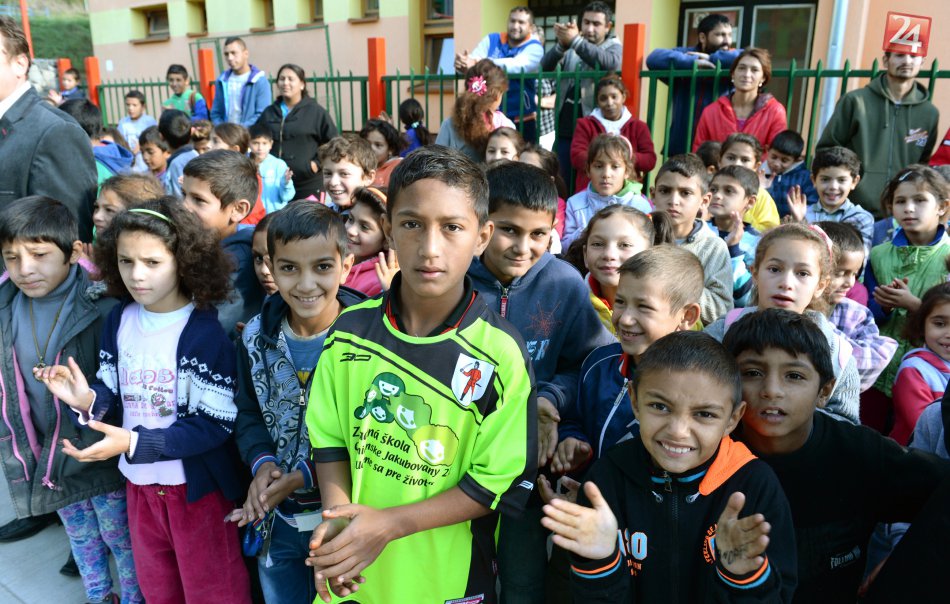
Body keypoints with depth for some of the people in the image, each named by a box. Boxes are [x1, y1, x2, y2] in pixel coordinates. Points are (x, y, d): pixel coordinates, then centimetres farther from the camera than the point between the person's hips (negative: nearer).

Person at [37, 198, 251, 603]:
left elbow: (215, 425, -22)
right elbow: (113, 395, 4)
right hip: (139, 481, 6)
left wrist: (133, 442, -28)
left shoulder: (204, 332, -22)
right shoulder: (118, 320, -3)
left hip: (197, 486, -6)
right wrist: (88, 401, -19)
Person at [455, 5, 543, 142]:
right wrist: (463, 63, -34)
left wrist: (478, 63, -37)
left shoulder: (534, 47, -5)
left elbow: (517, 66, -25)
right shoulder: (491, 39, 6)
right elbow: (473, 60, -8)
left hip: (521, 119, -2)